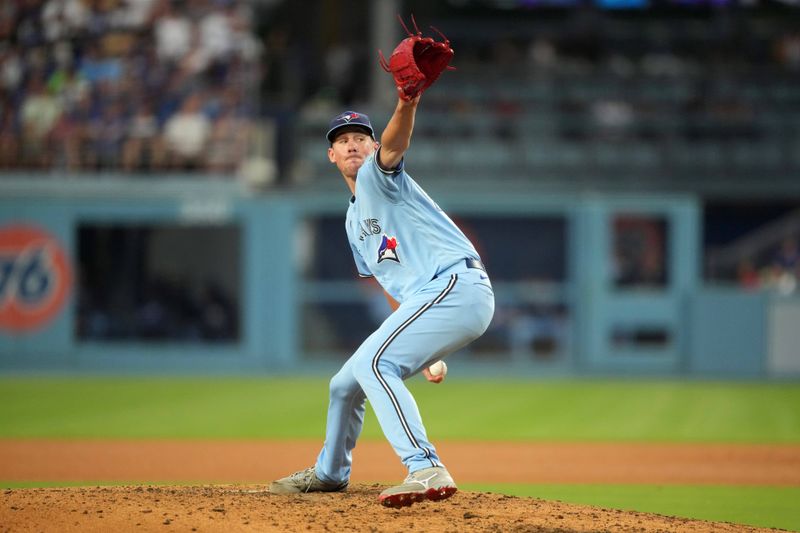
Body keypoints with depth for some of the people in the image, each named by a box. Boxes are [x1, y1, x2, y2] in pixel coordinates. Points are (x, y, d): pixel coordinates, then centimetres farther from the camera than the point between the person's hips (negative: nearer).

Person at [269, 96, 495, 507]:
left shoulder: (378, 176, 0)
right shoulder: (354, 219, 26)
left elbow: (393, 146, -24)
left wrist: (407, 106, -47)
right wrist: (421, 346, 22)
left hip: (458, 284, -9)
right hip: (423, 301, 9)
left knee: (372, 363, -27)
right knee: (346, 384, 19)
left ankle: (427, 470, -36)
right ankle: (329, 472, 44)